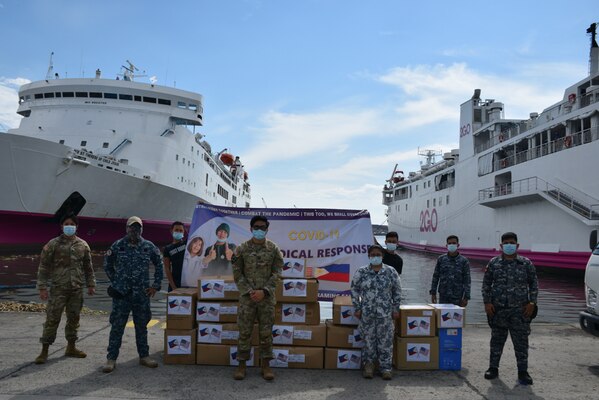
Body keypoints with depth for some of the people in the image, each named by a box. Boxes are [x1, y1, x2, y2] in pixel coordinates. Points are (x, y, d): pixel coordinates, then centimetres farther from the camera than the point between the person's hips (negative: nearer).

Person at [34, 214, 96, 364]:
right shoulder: (53, 244, -3)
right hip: (58, 289, -3)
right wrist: (42, 287, -8)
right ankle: (44, 351, 7)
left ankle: (71, 347, 25)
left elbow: (88, 267, 13)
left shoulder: (83, 245, 7)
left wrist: (91, 284, 11)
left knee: (74, 318, 11)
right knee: (52, 319, -3)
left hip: (77, 289, 4)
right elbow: (43, 266, -3)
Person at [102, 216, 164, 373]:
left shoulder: (149, 247, 2)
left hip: (142, 294, 2)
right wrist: (115, 281, 8)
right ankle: (111, 359, 11)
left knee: (142, 326, 11)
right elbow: (107, 264, 11)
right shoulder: (118, 246, -2)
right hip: (121, 293, -2)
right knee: (117, 326, 1)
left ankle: (144, 356, 22)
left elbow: (159, 265, 12)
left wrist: (156, 285, 7)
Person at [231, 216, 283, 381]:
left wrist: (264, 291, -12)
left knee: (266, 332, 5)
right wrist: (249, 291, -10)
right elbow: (237, 273, 0)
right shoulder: (242, 249, 1)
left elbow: (276, 272, -1)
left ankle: (266, 365, 16)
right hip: (247, 297, 0)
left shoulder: (273, 249, 2)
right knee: (244, 332, 4)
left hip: (267, 297, 0)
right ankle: (242, 365, 15)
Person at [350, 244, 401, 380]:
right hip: (366, 313, 0)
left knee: (386, 341, 3)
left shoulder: (391, 272, 2)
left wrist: (396, 309, 4)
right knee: (368, 340, 5)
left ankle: (386, 368, 13)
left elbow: (397, 291, 8)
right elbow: (354, 290, 7)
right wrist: (357, 308, 2)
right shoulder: (361, 272, 2)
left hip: (385, 314, 0)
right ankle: (368, 365, 19)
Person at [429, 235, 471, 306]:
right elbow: (435, 277, 7)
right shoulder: (441, 259, 3)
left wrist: (466, 297, -6)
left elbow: (467, 280, -2)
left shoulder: (464, 261, -2)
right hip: (443, 296, 1)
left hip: (457, 297, -1)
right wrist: (433, 293, 3)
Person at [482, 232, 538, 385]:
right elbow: (486, 284, 6)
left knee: (521, 341, 2)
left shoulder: (526, 263, 3)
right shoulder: (493, 263, 4)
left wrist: (532, 303, -2)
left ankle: (523, 372, 13)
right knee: (497, 339, 10)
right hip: (498, 309, 1)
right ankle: (493, 368, 21)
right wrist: (487, 302, -3)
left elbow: (534, 284, 7)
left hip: (520, 310, 0)